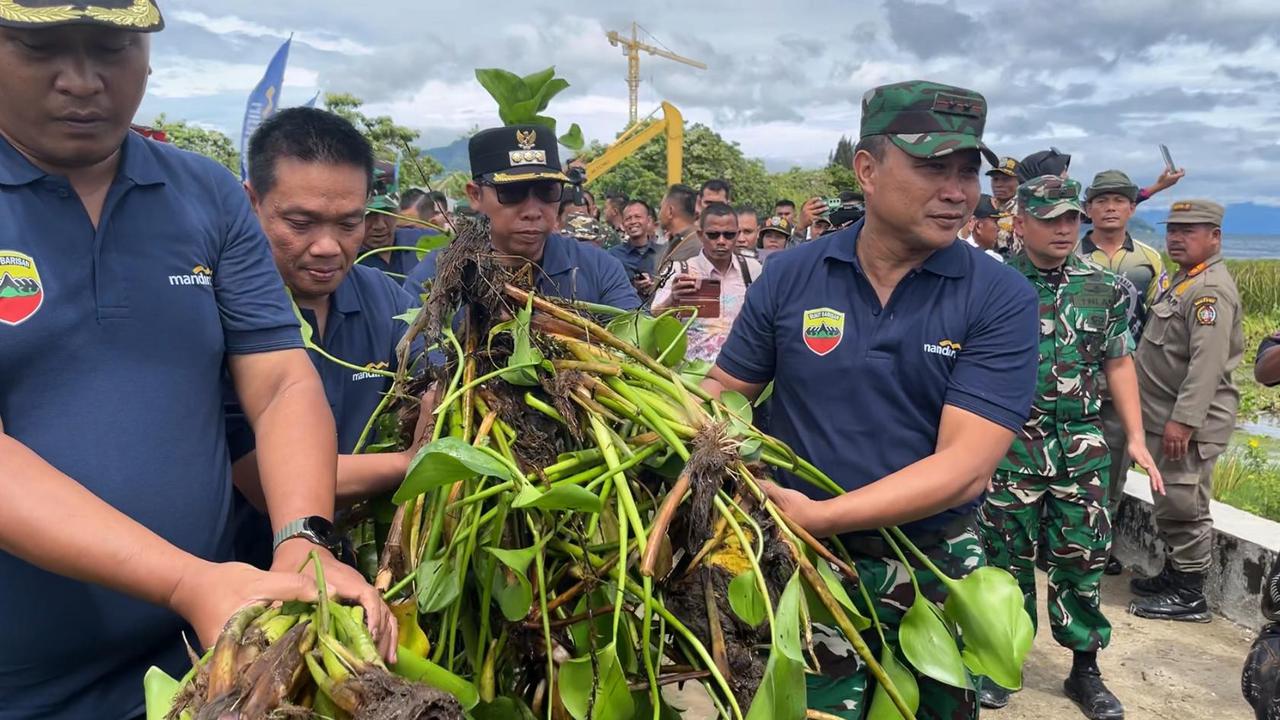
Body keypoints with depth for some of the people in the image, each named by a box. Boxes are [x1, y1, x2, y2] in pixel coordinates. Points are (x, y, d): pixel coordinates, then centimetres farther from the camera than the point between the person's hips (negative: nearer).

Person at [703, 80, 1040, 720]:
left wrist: (819, 515, -28)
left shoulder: (1001, 300, -11)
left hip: (939, 573, 1)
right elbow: (724, 392, 3)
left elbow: (964, 467, -19)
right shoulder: (789, 277, -5)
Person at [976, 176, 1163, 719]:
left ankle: (1085, 669, 23)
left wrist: (1136, 437, 5)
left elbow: (1119, 364, 11)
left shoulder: (1103, 288, 5)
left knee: (1083, 557, 7)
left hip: (1082, 446, 2)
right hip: (1008, 444, -2)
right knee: (1007, 556, 7)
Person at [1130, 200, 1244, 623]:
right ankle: (1173, 576, 30)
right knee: (1169, 503, 18)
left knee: (1184, 506, -3)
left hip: (1190, 420, -10)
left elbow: (1208, 363, -24)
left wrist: (1183, 420, -27)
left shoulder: (1211, 289, -16)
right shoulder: (1183, 280, 16)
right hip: (1169, 415, 10)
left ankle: (1189, 596, 7)